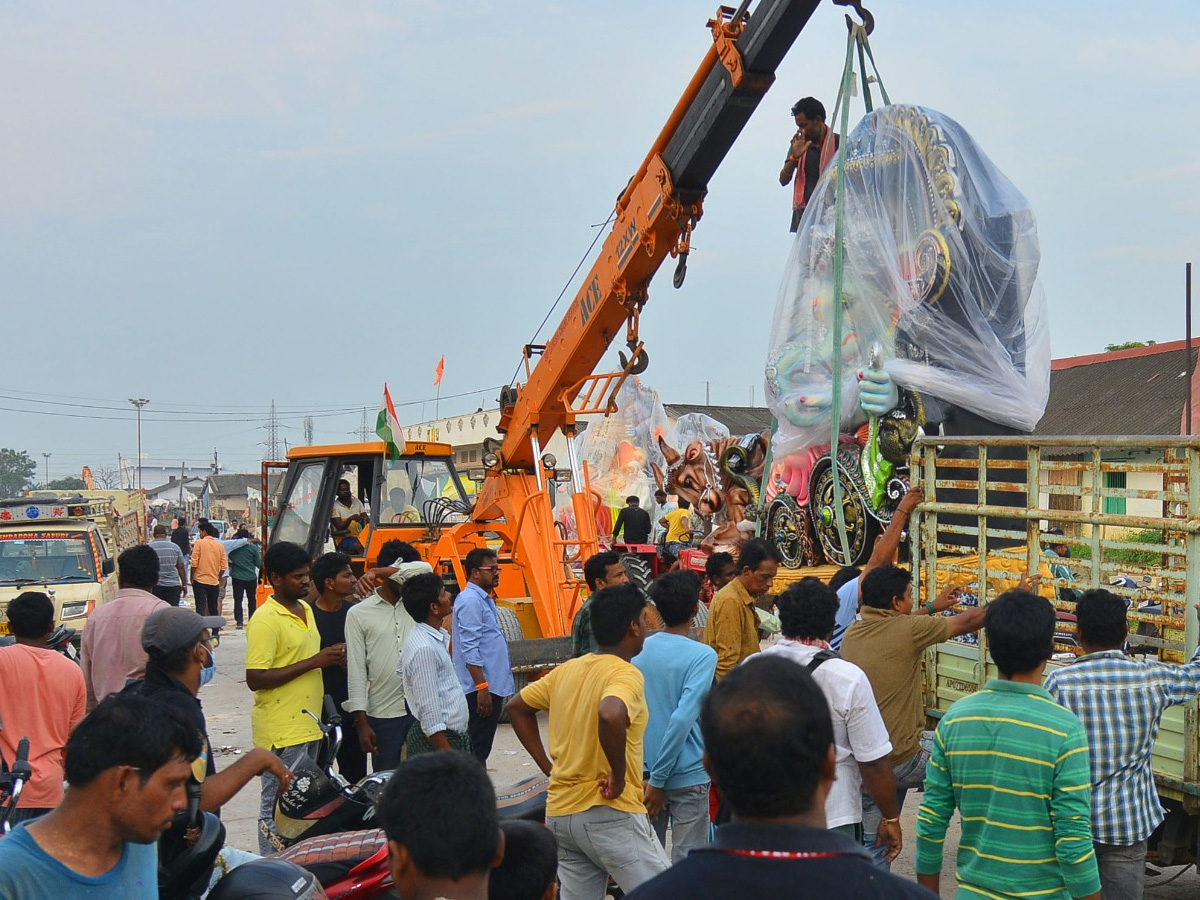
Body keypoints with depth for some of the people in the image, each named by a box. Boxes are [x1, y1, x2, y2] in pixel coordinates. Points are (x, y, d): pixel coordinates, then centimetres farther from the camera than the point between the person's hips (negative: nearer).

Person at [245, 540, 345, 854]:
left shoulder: (305, 609, 12)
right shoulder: (265, 619, -16)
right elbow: (255, 679, -22)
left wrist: (331, 656, 3)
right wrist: (312, 662, -21)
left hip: (308, 725, 9)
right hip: (281, 731, -9)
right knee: (277, 807, 0)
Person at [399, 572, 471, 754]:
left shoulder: (439, 636, 9)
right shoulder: (424, 649, -21)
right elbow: (429, 710, -23)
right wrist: (447, 757, -22)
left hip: (453, 736, 10)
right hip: (438, 739, -10)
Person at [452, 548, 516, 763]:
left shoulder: (484, 599, 17)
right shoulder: (470, 601, -15)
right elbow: (470, 650, -21)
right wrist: (482, 687, -24)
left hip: (492, 687, 10)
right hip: (481, 689, -10)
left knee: (481, 747, 14)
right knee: (477, 749, -5)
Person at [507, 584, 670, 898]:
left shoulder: (566, 669, 9)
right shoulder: (626, 674, -14)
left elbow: (516, 707, 18)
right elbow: (610, 716, -35)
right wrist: (619, 776, -22)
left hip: (560, 812, 7)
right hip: (610, 813, -7)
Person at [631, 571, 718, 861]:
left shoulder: (639, 651, 2)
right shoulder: (702, 656, -14)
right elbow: (683, 718, -22)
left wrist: (650, 774, 7)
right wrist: (659, 779, -16)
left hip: (643, 771, 5)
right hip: (687, 777, -5)